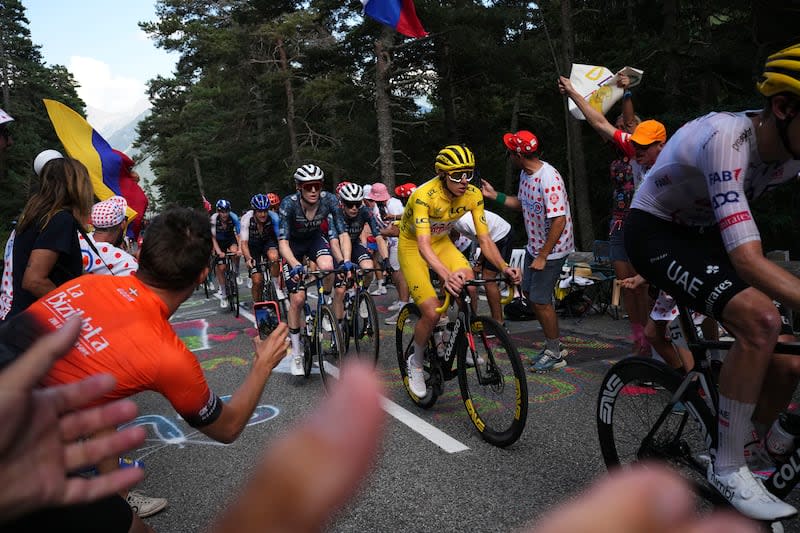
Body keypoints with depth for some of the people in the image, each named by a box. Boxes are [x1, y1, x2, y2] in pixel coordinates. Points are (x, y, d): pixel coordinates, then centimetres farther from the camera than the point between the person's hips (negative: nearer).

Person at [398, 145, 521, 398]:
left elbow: (484, 239, -15)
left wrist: (504, 266, -33)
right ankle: (415, 363, 10)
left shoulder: (473, 195, -16)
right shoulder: (424, 195, -32)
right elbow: (423, 245, -41)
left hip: (442, 242, 4)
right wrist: (446, 275, -59)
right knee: (432, 313, -17)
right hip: (412, 246, -4)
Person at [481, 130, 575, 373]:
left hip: (552, 248, -9)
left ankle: (555, 354, 15)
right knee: (529, 292, 15)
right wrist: (494, 195, 9)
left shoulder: (549, 179, -27)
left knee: (540, 300, -4)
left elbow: (559, 221, -28)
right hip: (534, 244, 9)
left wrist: (543, 256, -24)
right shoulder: (525, 174, 2)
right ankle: (554, 343, 30)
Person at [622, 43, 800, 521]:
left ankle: (751, 451, 22)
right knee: (761, 321, -28)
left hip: (704, 233, 8)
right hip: (655, 233, -7)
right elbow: (747, 259, -40)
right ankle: (728, 469, -12)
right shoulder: (725, 138, -32)